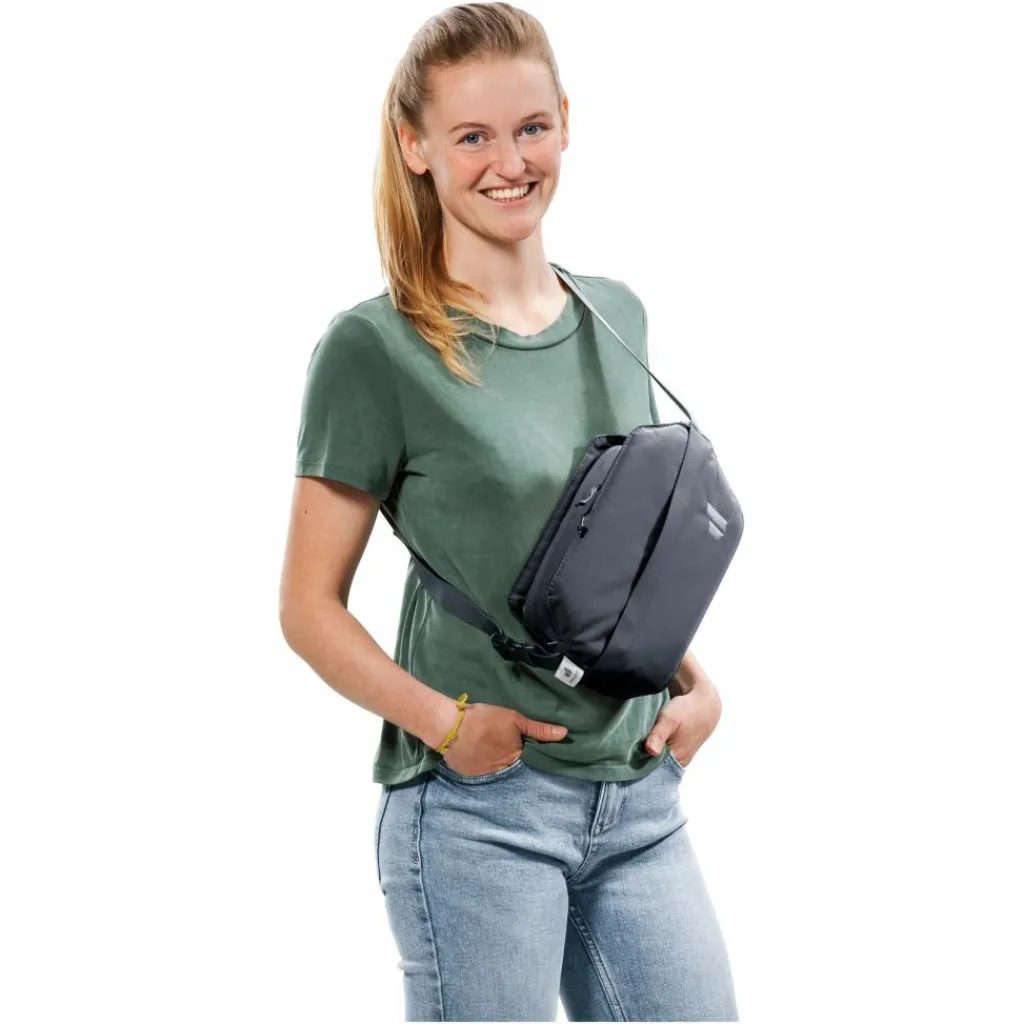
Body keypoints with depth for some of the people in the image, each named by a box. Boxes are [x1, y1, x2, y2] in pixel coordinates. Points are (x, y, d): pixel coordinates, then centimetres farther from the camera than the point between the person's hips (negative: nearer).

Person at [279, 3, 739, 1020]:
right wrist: (445, 722, -19)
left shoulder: (618, 317, 10)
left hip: (641, 801, 5)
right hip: (475, 811, -5)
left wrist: (695, 685, 5)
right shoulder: (373, 347, -7)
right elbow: (309, 606, -6)